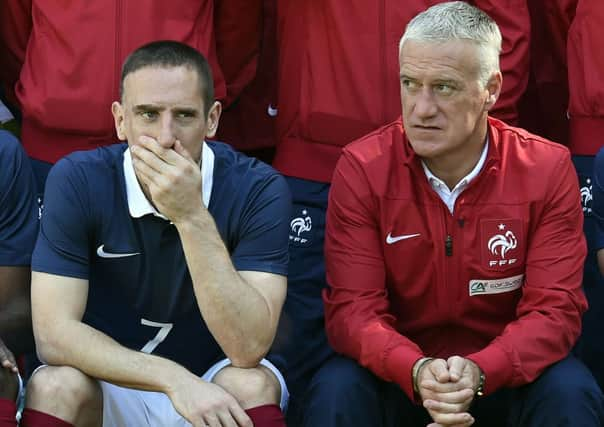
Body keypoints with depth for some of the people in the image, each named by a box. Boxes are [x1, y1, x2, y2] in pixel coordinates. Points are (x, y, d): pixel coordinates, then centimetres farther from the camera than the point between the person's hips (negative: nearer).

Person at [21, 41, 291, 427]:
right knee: (56, 387, -30)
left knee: (253, 386, -32)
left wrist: (192, 217, -35)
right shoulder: (78, 181, -16)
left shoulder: (258, 189, -17)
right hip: (110, 381, 1)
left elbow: (249, 350, -26)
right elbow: (53, 333, -21)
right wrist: (175, 379, -32)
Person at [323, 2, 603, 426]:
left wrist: (479, 371, -34)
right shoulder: (362, 169, -11)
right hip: (399, 375, 0)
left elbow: (554, 309, -14)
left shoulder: (547, 170, -10)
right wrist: (416, 370, -36)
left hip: (505, 372, 1)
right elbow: (353, 309, -14)